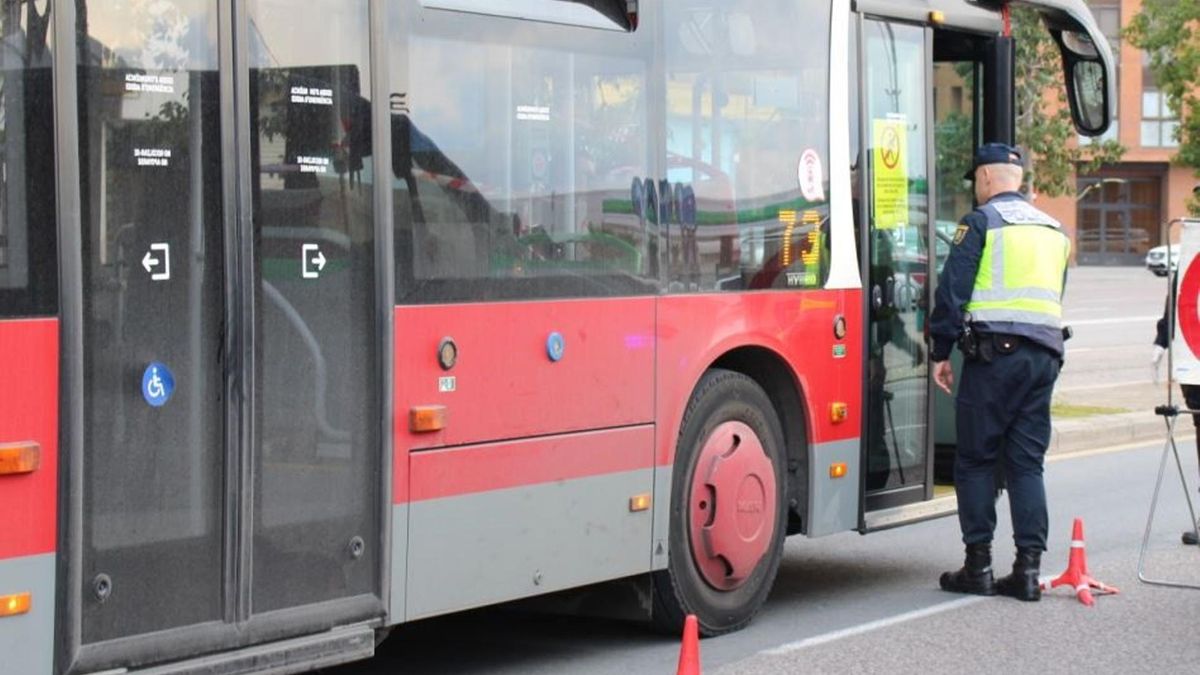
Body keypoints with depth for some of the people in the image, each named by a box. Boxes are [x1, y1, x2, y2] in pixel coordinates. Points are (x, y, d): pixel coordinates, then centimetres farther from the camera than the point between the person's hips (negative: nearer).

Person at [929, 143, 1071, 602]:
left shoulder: (981, 222, -3)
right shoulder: (1054, 230, 18)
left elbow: (952, 292, -6)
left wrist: (941, 352, -1)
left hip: (994, 350, -6)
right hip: (1045, 353, 6)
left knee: (976, 460, 2)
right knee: (1027, 462, 7)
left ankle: (978, 566, 2)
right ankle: (1028, 568, 3)